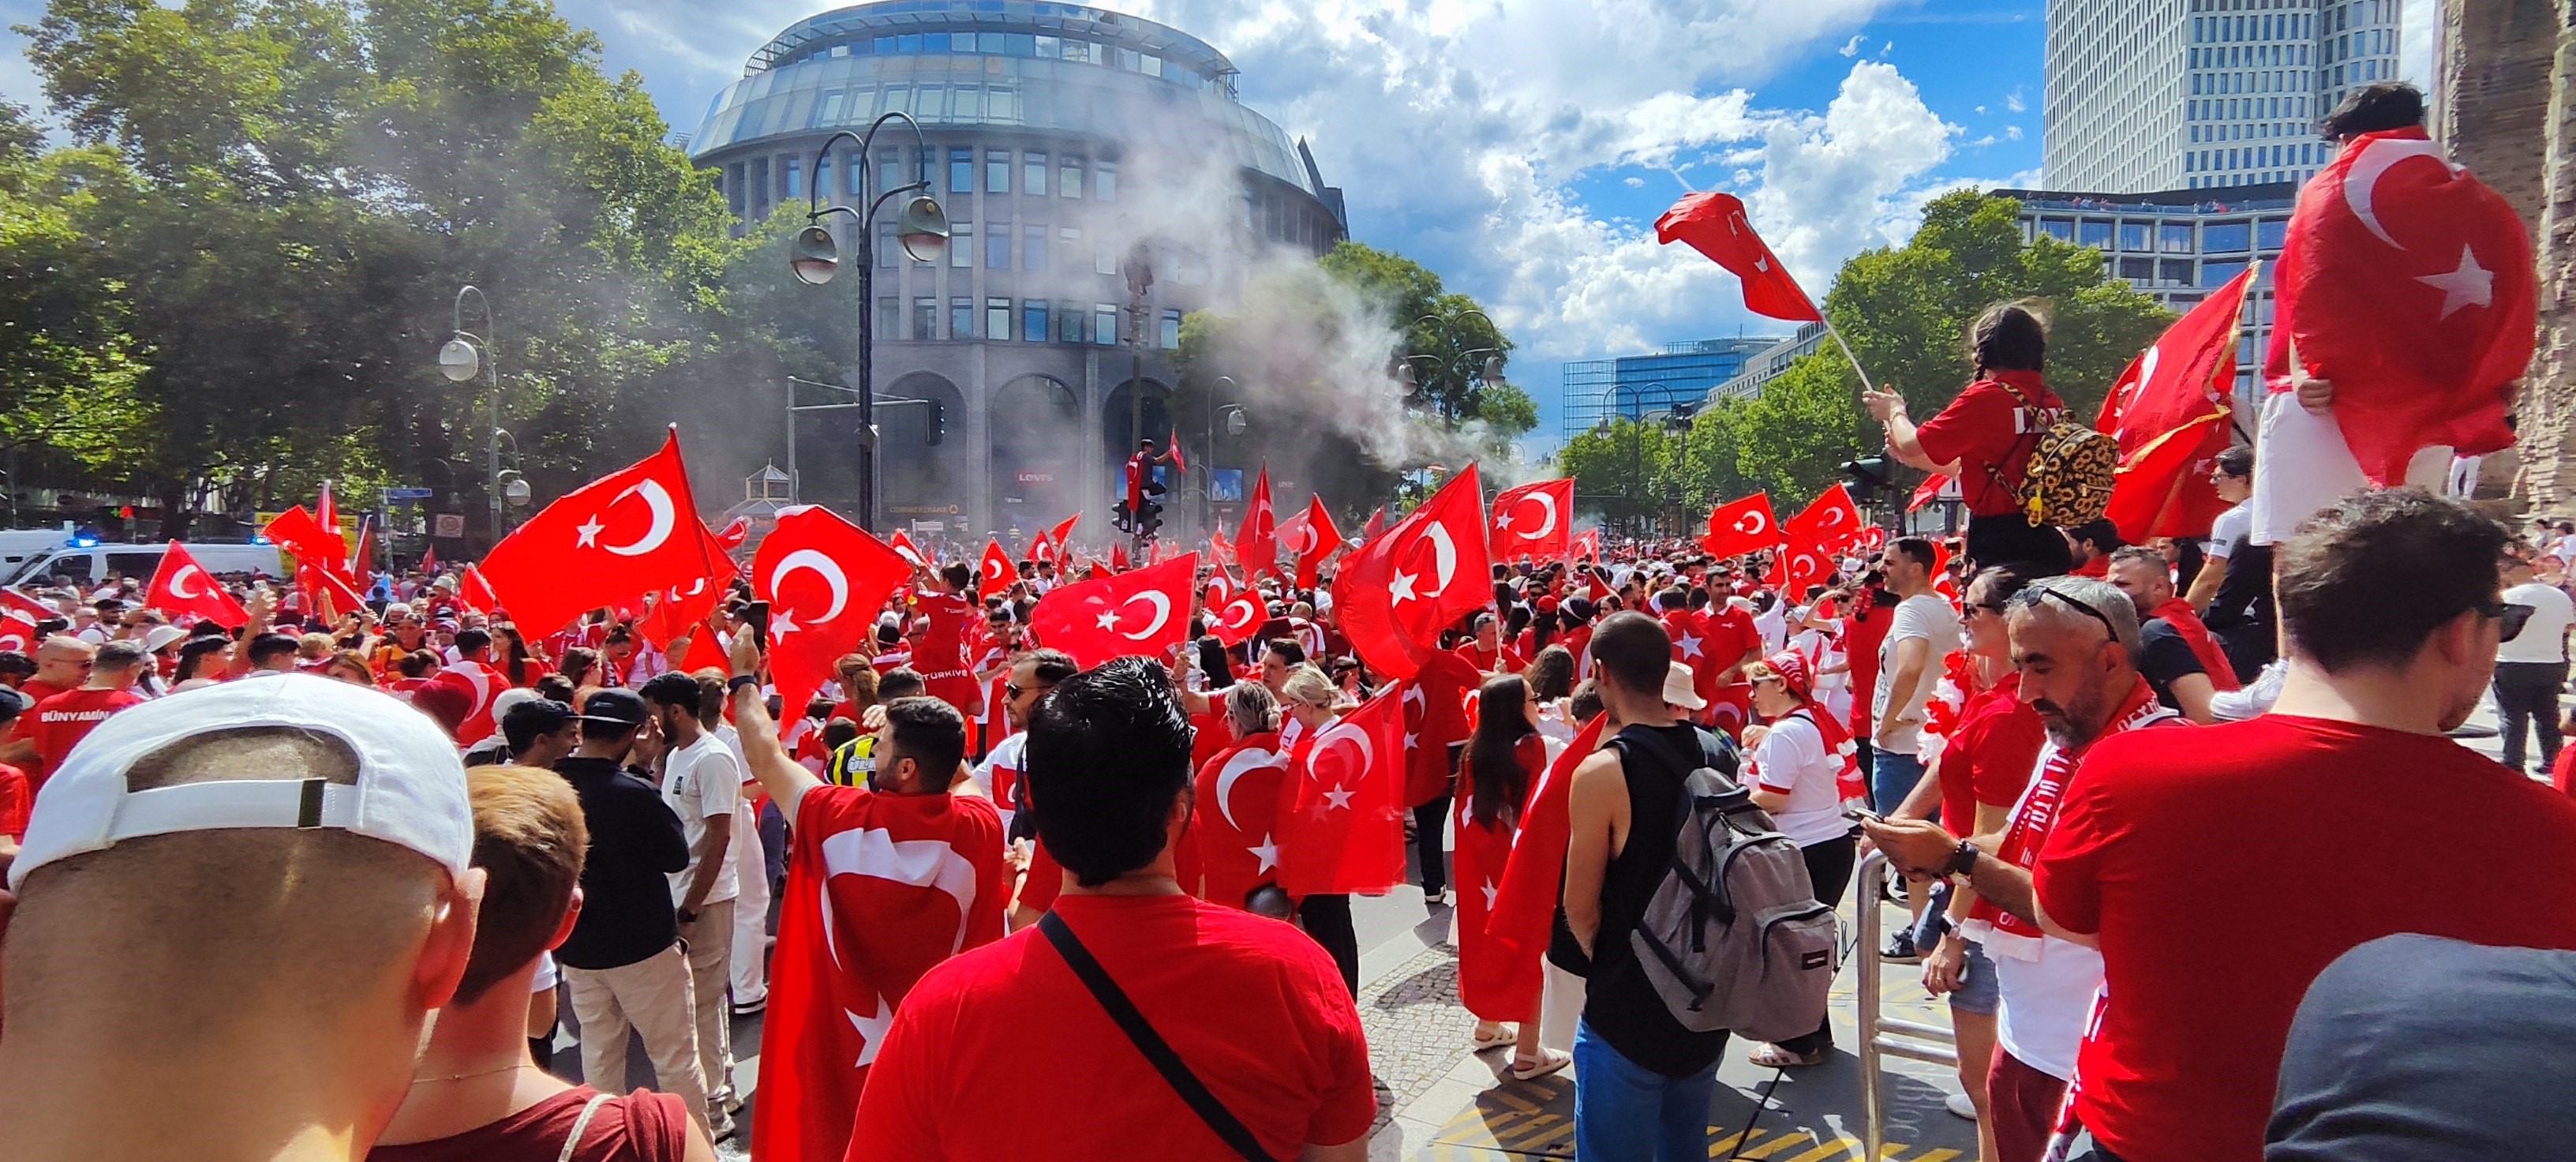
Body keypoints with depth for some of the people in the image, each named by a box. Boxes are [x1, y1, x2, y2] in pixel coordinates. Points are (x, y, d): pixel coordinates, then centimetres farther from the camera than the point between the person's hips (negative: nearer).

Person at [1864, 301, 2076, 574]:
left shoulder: (1984, 397, -12)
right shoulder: (2051, 403, 10)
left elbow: (1912, 445, -5)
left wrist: (1894, 411, 17)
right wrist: (1916, 459, 31)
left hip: (2000, 543, -7)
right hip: (2049, 540, 7)